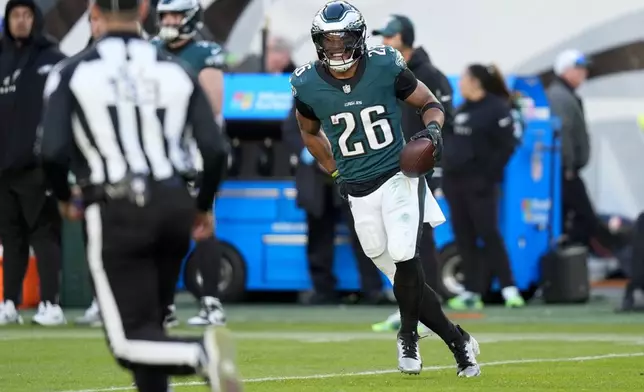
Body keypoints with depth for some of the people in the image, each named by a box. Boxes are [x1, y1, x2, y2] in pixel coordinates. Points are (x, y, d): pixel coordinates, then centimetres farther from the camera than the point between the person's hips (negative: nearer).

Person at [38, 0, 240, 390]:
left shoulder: (72, 73, -2)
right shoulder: (176, 71, 6)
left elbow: (53, 151, -11)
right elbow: (216, 150, 1)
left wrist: (64, 199, 10)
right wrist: (204, 207, 18)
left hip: (118, 211, -4)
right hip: (174, 204, 4)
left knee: (132, 340, -3)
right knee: (149, 324, 20)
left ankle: (203, 352, -31)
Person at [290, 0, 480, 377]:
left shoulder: (386, 68, -9)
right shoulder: (308, 86, -5)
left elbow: (431, 103, 3)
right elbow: (311, 133, 16)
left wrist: (432, 128, -17)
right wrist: (336, 170, 10)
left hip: (398, 176, -2)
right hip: (358, 192, 2)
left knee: (403, 256, -21)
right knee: (406, 277, 1)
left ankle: (408, 336, 1)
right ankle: (458, 340, 18)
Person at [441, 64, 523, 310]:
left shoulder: (497, 109, -7)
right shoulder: (461, 111, 16)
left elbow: (506, 147, -12)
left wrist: (489, 175, -17)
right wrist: (445, 172, 10)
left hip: (479, 184, -7)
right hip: (455, 182, 8)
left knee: (489, 235, -9)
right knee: (463, 238, 7)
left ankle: (509, 289, -6)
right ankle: (471, 292, 10)